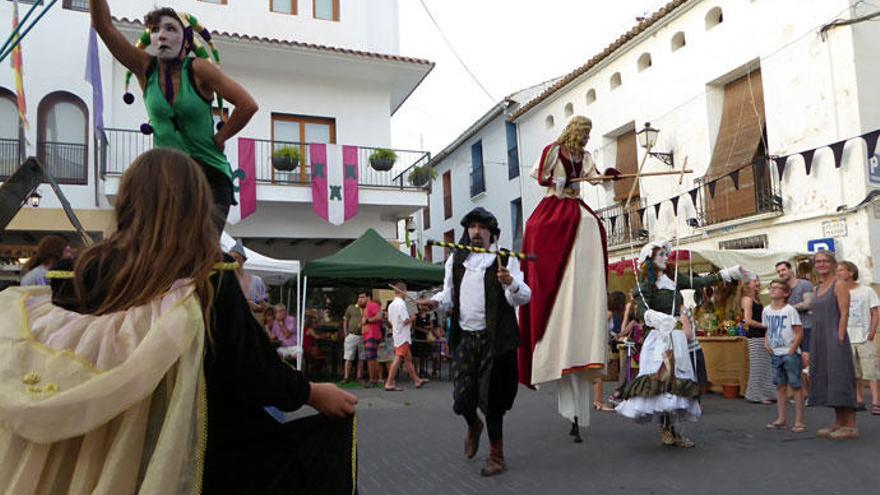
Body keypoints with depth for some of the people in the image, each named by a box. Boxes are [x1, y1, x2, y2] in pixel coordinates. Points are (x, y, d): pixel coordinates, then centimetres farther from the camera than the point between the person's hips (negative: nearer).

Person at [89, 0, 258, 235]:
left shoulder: (198, 69, -10)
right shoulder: (146, 68, 1)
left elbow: (248, 105, -15)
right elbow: (103, 25, -5)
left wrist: (218, 139, -7)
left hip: (209, 174, -4)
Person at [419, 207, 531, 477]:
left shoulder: (505, 260, 0)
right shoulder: (455, 259, 12)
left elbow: (523, 297, -8)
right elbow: (450, 294, 16)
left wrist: (511, 283, -29)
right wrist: (436, 302, -6)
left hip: (495, 339, -3)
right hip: (464, 337, 3)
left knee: (491, 398, 2)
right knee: (462, 398, 3)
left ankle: (496, 455, 22)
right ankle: (473, 426, 39)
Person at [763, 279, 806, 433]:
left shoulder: (790, 310, -12)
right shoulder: (766, 310, 6)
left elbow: (799, 333, -12)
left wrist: (792, 350, -15)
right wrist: (766, 343, 1)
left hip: (790, 353, -6)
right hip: (775, 354, 6)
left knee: (796, 386, 0)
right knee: (780, 386, 12)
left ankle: (799, 421, 5)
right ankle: (781, 418, 20)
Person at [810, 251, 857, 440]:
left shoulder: (839, 285, -4)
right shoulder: (816, 289, 17)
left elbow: (844, 313, -11)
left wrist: (840, 338, -18)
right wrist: (814, 345, 12)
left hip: (834, 337, -8)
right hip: (819, 339, 8)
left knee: (840, 377, -8)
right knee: (825, 378, 8)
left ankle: (851, 426, -4)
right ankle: (839, 423, 16)